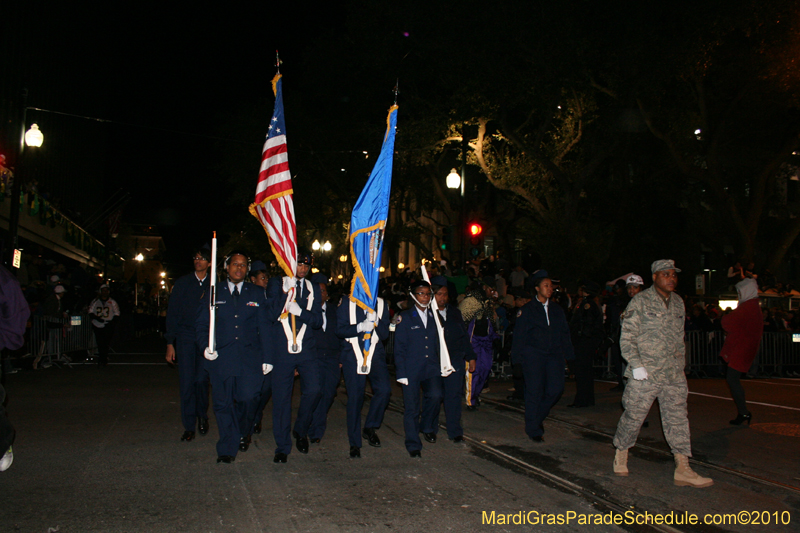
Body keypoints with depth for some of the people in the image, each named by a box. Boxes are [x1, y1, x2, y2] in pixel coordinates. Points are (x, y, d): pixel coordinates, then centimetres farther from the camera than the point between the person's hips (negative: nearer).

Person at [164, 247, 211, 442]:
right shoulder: (183, 283, 7)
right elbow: (172, 313, 6)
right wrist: (170, 343, 0)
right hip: (185, 337, 0)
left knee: (201, 380, -2)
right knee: (187, 382, -2)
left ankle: (202, 415, 25)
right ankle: (189, 426, 9)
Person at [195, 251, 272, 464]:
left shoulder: (256, 293, 12)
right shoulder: (214, 293, 11)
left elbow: (264, 327, 9)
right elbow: (202, 324, 11)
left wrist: (267, 357, 3)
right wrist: (205, 346, -8)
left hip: (250, 356, 0)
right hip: (221, 356, 0)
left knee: (249, 397, -8)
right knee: (223, 403, -1)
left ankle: (242, 433, 23)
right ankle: (227, 450, 11)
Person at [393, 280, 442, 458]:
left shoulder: (434, 316, 13)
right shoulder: (405, 318, 0)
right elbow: (399, 348, -2)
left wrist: (439, 365, 8)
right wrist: (401, 373, -8)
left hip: (431, 367, 3)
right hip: (411, 368, -3)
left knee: (435, 395, -17)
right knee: (411, 407, -1)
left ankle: (427, 426, 12)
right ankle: (413, 444, 15)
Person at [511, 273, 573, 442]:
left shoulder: (557, 310, 16)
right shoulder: (527, 310, 2)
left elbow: (564, 333, 18)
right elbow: (519, 335, 0)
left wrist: (567, 354, 9)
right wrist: (518, 357, -7)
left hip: (554, 355, 4)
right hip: (533, 354, -4)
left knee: (556, 388, -6)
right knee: (534, 391, -2)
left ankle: (538, 417, 20)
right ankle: (534, 430, 11)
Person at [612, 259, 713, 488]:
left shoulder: (678, 303, 12)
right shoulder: (640, 302, -7)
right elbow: (627, 337, -9)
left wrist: (680, 364, 16)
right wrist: (636, 365, -15)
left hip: (673, 375, 5)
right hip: (644, 374, -5)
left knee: (678, 418, 3)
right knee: (634, 416, 4)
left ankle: (683, 469, 6)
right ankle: (621, 454, 26)